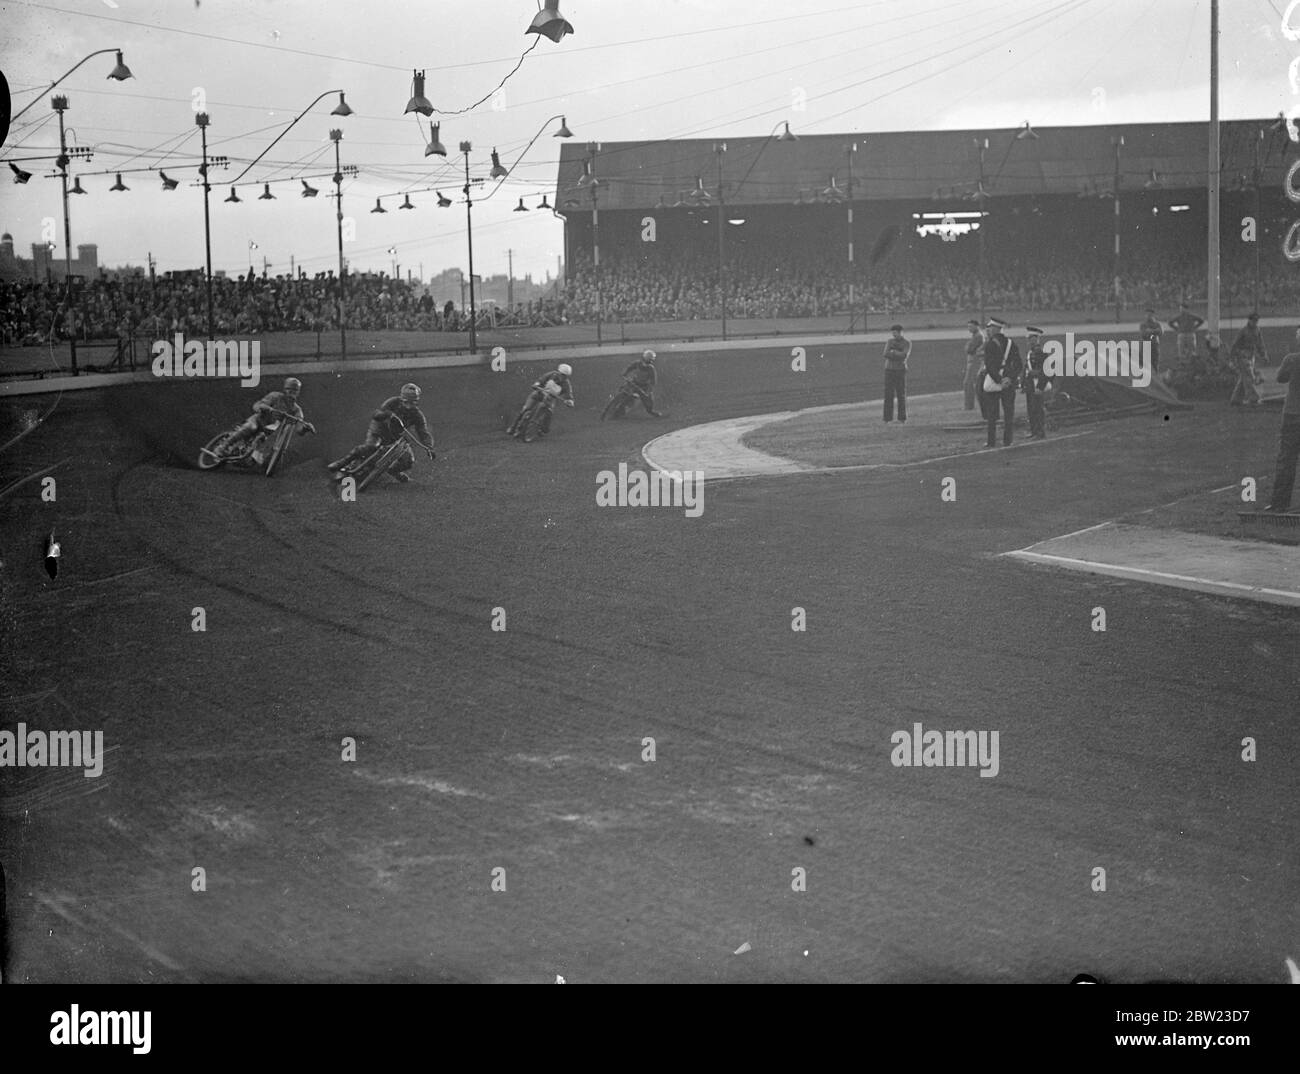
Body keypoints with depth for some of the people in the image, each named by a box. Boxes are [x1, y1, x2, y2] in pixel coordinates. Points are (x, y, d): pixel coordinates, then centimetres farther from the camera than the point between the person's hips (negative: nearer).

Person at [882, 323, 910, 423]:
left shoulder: (907, 343, -1)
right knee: (888, 395, -2)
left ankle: (902, 419, 3)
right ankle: (887, 419, -1)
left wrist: (892, 352, -9)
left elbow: (904, 355, -16)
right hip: (889, 370, 3)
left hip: (901, 371, -3)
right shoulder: (890, 342, 9)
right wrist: (898, 355, -15)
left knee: (902, 395, -3)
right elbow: (886, 355, -7)